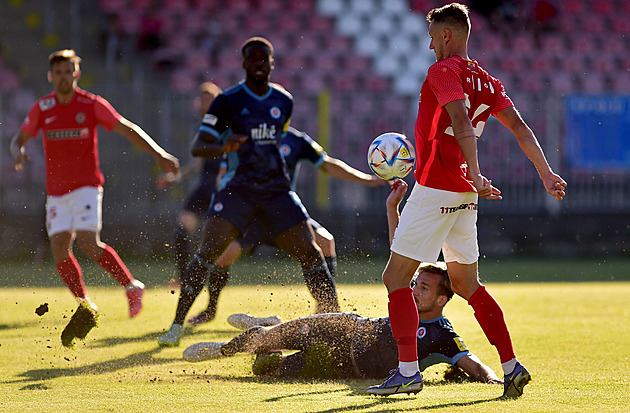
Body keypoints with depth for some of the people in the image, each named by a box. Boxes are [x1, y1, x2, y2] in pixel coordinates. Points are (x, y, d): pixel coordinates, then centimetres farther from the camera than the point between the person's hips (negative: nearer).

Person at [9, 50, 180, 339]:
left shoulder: (91, 104, -5)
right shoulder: (42, 108, 4)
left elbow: (128, 129, -4)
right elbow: (19, 139, 10)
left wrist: (158, 153, -13)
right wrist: (18, 153, -14)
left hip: (86, 186, -4)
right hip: (56, 190, 4)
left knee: (88, 243, -20)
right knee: (60, 249, -2)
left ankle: (131, 286, -6)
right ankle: (85, 305, 14)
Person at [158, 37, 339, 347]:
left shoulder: (284, 101, 10)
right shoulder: (228, 101, -3)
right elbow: (197, 146, -8)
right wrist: (222, 147, -28)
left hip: (276, 190, 4)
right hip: (238, 189, -4)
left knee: (309, 252, -4)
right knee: (209, 251, -17)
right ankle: (177, 325, -11)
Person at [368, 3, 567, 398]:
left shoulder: (444, 71, -10)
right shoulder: (486, 80, 14)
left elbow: (462, 123, -24)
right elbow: (519, 126, 8)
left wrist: (475, 175, -29)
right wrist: (546, 173, 6)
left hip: (435, 188, -8)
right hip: (464, 195, 8)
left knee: (396, 277, -2)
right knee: (467, 284, 16)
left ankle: (407, 370, -9)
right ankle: (511, 366, 9)